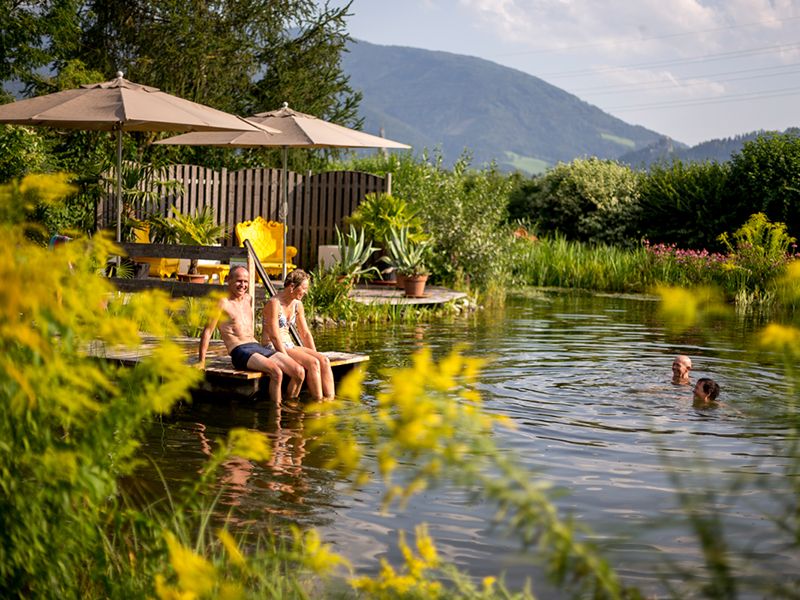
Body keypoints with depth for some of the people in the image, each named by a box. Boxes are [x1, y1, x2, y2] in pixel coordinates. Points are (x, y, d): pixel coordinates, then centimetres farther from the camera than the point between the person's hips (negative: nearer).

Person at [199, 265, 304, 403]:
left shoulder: (247, 299, 20)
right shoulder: (223, 303, -3)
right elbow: (207, 332, -4)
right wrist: (201, 362, -7)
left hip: (259, 347, 8)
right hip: (240, 352, -8)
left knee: (299, 372, -9)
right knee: (276, 373, -32)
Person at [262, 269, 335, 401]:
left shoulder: (297, 305, 10)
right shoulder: (274, 303, -15)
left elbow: (305, 334, 14)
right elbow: (275, 337, -19)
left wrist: (315, 355, 2)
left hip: (289, 346, 8)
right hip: (273, 349, -8)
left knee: (324, 360, -16)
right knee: (312, 363, -27)